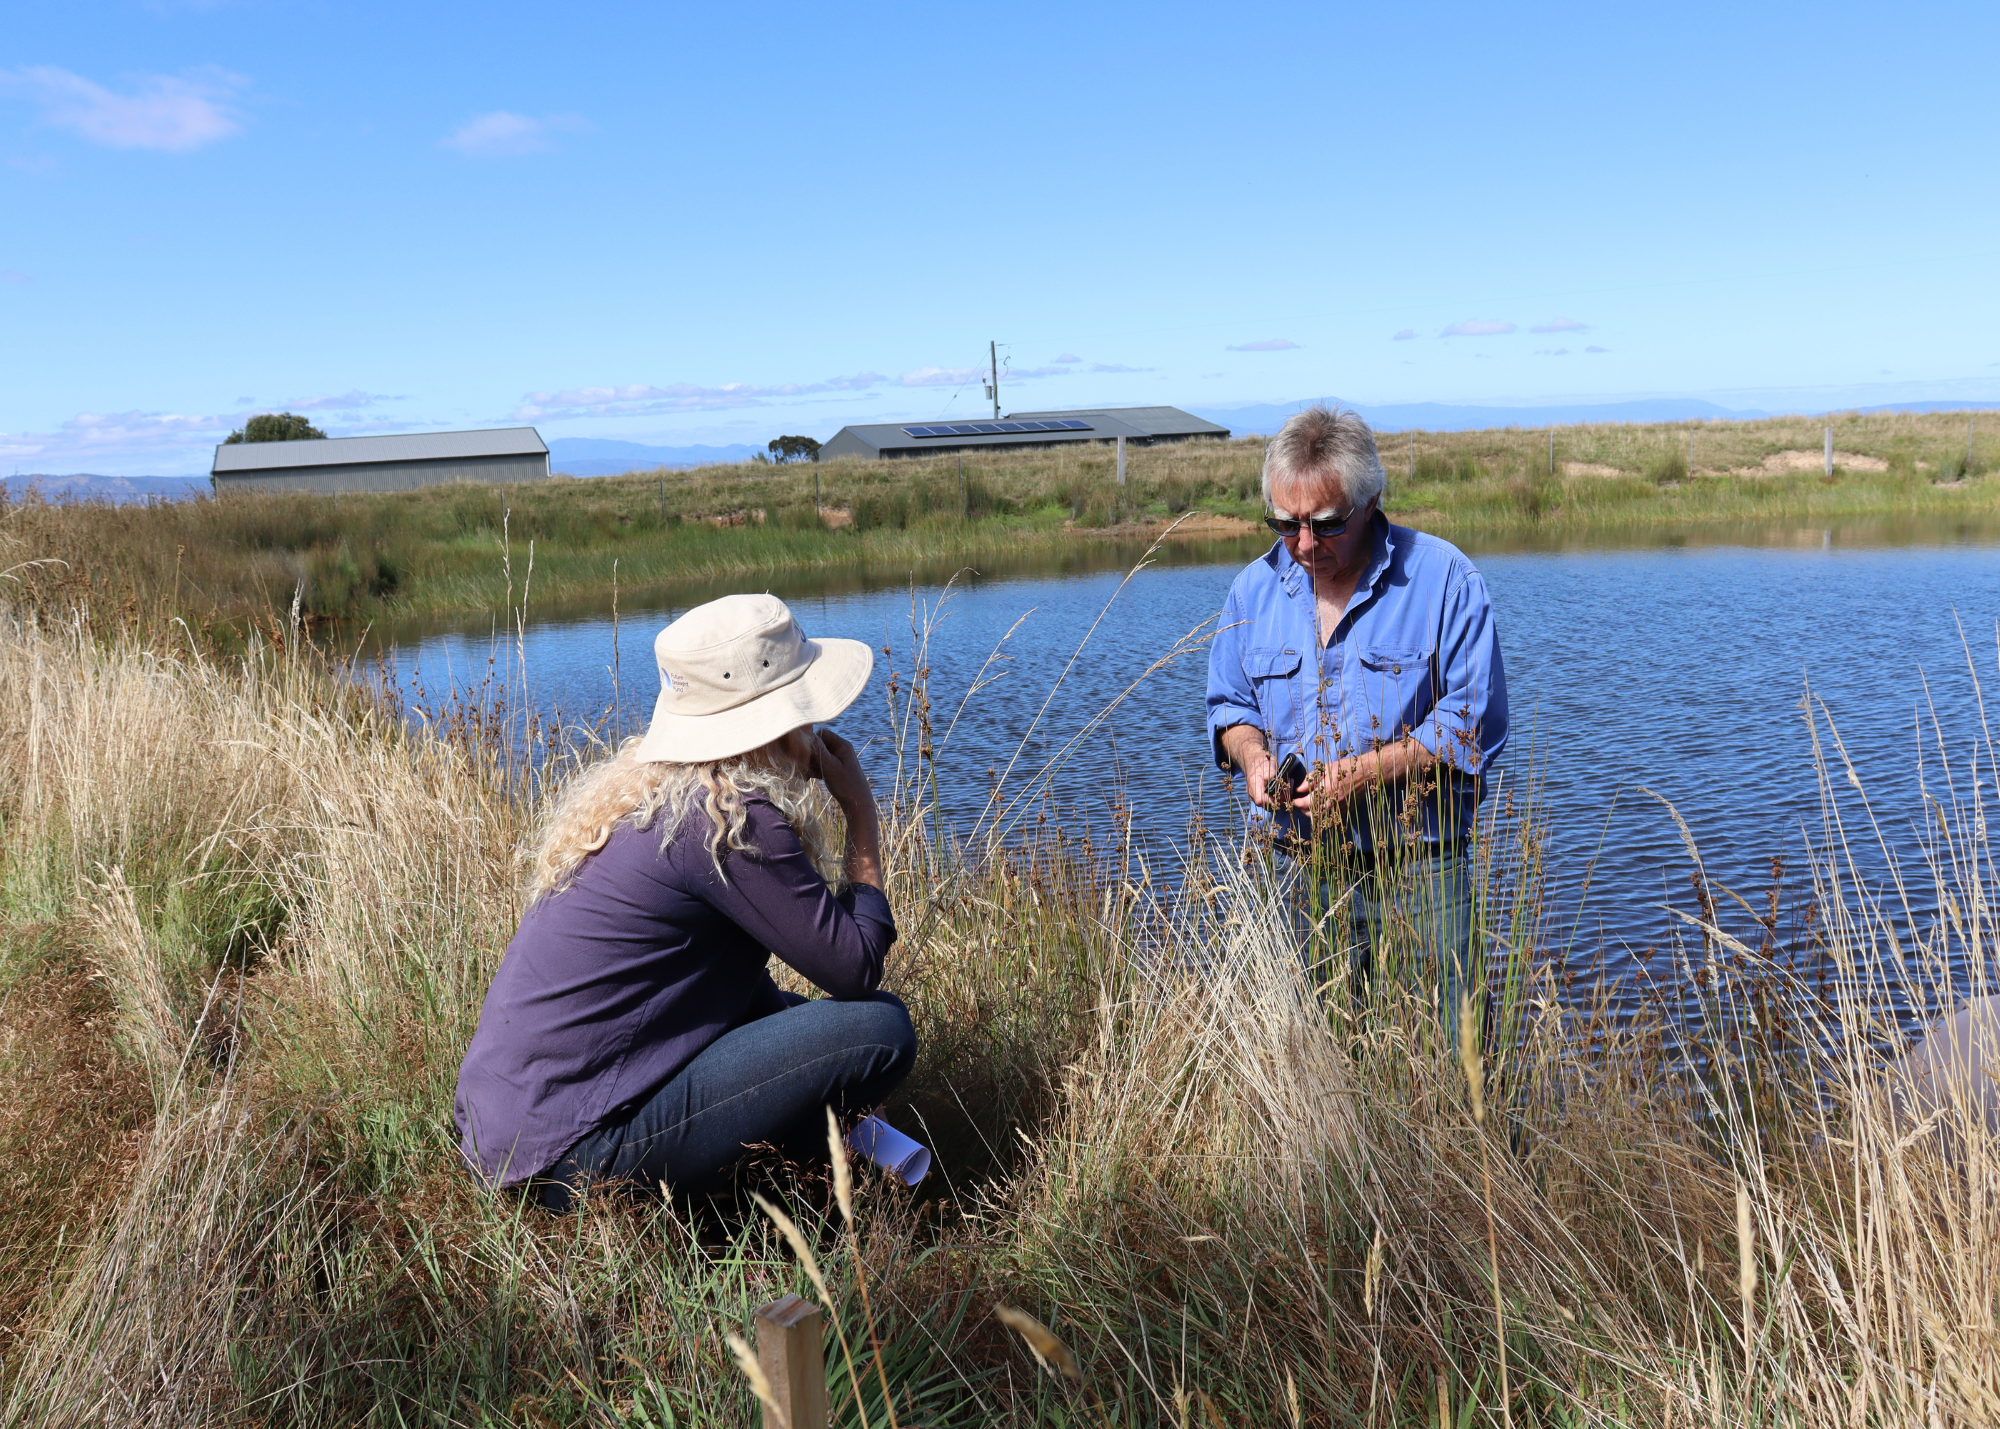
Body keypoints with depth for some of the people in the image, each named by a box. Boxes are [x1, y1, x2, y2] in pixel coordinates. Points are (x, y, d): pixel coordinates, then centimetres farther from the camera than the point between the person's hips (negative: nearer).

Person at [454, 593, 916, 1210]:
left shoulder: (635, 784, 9)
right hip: (575, 1154, -9)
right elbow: (856, 967, -13)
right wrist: (862, 813, -1)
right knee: (880, 1026, -13)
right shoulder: (731, 819, -19)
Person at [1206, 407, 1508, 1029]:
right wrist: (1252, 756, -6)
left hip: (1419, 868, -3)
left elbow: (1472, 721, -9)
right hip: (1309, 873, 4)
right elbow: (1230, 703, 16)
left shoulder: (1443, 579, -7)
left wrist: (1369, 770, -20)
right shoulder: (1255, 587, 6)